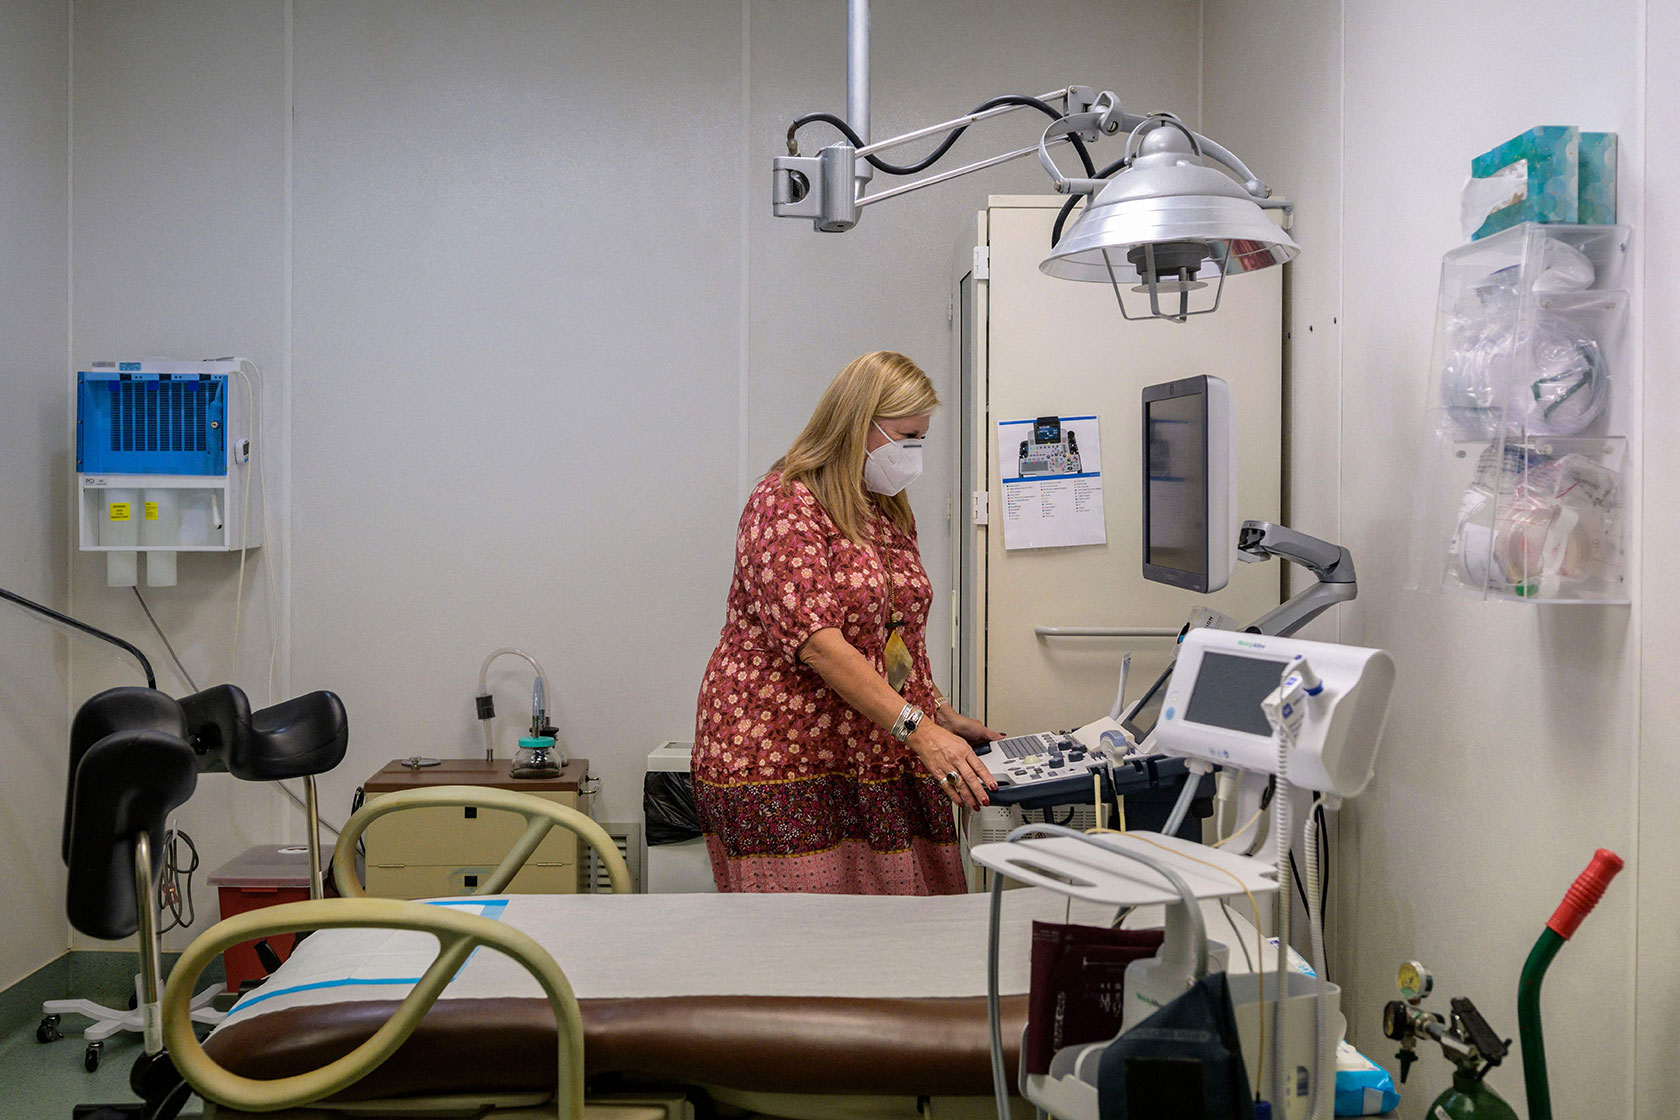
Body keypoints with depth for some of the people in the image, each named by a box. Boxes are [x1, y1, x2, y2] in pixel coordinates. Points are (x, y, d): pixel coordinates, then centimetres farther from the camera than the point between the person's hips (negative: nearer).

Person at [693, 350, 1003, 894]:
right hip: (782, 756, -8)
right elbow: (816, 641, -21)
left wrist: (944, 716, 12)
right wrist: (917, 727, -26)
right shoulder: (785, 504, -11)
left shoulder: (890, 512, 17)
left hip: (877, 757, 8)